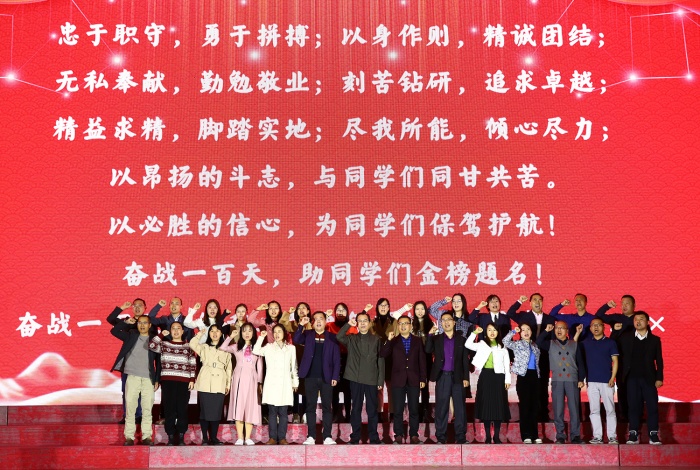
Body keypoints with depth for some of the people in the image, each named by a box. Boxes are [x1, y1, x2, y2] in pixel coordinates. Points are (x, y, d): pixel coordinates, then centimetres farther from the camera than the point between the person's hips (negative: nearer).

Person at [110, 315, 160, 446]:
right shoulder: (130, 336, 12)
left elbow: (158, 361, 8)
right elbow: (114, 331, 5)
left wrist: (157, 380, 3)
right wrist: (126, 322, 1)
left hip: (149, 379, 0)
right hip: (132, 377, 1)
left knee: (147, 409, -1)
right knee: (130, 407, -1)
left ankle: (147, 436, 4)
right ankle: (129, 437, 3)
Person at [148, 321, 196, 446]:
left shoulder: (188, 346, 10)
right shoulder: (164, 344, 10)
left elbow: (193, 365, 6)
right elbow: (151, 345, -8)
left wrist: (192, 380, -2)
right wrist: (162, 334, 1)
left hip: (183, 382, 0)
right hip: (167, 381, 0)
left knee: (182, 410, 0)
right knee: (169, 410, 0)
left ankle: (181, 437, 7)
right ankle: (170, 437, 6)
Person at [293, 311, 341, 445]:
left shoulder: (332, 337, 6)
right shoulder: (307, 335, 10)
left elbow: (336, 359, 2)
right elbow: (296, 340, -9)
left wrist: (335, 377, -5)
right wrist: (301, 325, -18)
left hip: (326, 378, -1)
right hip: (310, 377, 1)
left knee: (327, 407, 1)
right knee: (310, 406, 3)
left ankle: (327, 436, 4)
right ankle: (311, 436, 6)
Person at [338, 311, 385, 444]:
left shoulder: (376, 339, 8)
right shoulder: (351, 339, 9)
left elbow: (381, 361, 5)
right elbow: (339, 337, -11)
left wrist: (381, 380, 0)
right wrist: (348, 324, -18)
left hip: (371, 379, -1)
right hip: (355, 378, 1)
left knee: (372, 409, 2)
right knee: (356, 408, 5)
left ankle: (373, 437, 9)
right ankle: (355, 436, 11)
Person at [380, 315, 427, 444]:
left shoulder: (417, 341, 9)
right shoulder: (393, 342, 8)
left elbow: (422, 361, 7)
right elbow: (382, 354, -6)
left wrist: (423, 378, 1)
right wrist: (388, 340, -18)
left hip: (414, 380, 0)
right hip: (398, 380, 0)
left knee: (414, 409, 3)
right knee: (398, 410, 0)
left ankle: (414, 434, 8)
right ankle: (399, 435, 5)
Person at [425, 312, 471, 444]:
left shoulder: (461, 340, 10)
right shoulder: (436, 339, 11)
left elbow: (465, 360, 7)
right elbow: (428, 350, -7)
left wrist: (466, 377, 0)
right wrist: (430, 335, -13)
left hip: (457, 377, 0)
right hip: (442, 377, 0)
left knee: (460, 407, 0)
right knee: (441, 407, 2)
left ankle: (460, 436, 3)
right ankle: (441, 436, 7)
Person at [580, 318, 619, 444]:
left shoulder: (610, 342, 4)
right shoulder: (586, 342, 11)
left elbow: (615, 361, 2)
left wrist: (612, 378, -7)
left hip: (606, 381, -2)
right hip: (591, 381, 2)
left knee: (610, 410, -2)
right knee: (594, 410, 2)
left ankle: (612, 436, 1)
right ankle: (597, 436, 5)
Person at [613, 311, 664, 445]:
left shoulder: (655, 339, 7)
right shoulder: (625, 337, 8)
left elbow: (659, 360, 5)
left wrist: (659, 378, -2)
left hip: (649, 378, 0)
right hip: (632, 378, 0)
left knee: (652, 406, -3)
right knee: (634, 406, 2)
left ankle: (653, 435, 1)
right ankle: (633, 435, 5)